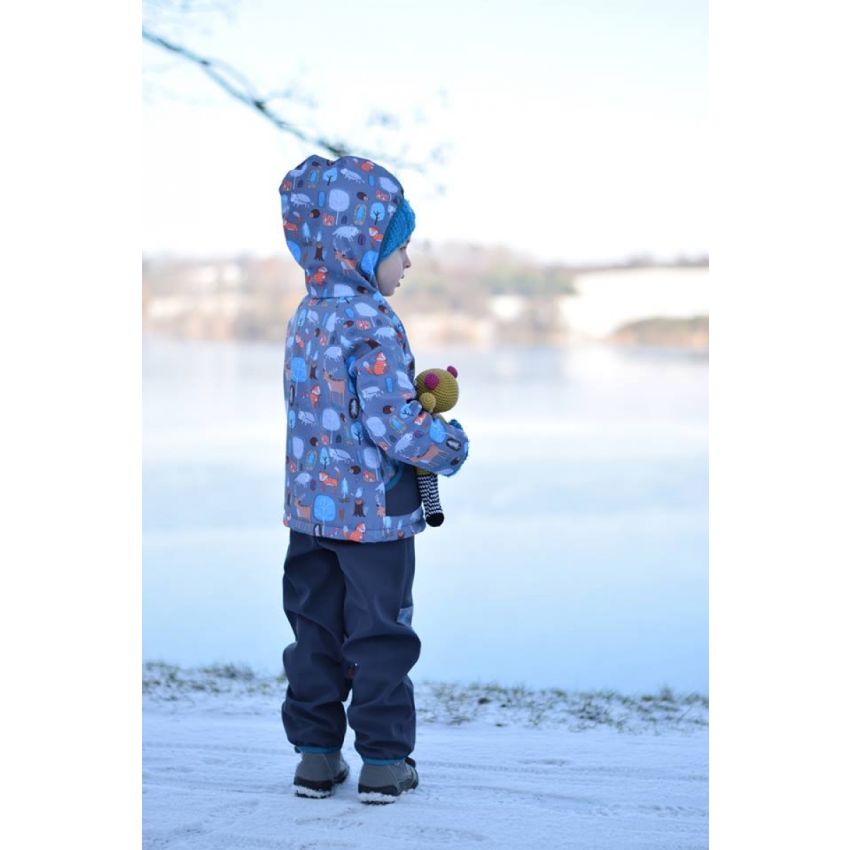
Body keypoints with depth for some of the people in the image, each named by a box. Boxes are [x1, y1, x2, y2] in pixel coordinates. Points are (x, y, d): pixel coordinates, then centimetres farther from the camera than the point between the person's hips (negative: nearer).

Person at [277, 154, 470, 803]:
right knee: (380, 635, 4)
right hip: (375, 511, -7)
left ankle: (316, 756, 21)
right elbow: (394, 423, -23)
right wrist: (451, 446, -6)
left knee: (316, 629, 14)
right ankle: (384, 762, 12)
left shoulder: (306, 316, 6)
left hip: (312, 507, 7)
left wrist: (416, 392, 13)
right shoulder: (373, 324, -20)